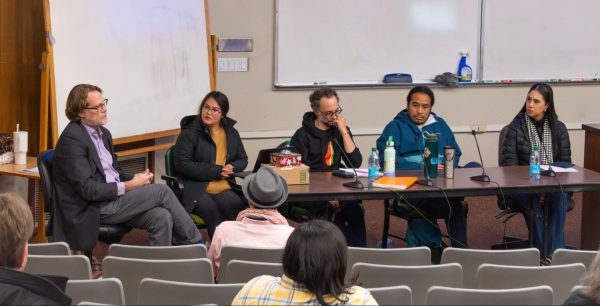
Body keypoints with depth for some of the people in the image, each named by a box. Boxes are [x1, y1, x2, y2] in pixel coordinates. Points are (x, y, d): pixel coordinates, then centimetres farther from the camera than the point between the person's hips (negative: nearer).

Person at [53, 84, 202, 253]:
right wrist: (128, 186, -16)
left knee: (162, 217, -17)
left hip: (114, 198, 8)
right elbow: (87, 189, -19)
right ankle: (195, 243, 2)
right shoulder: (71, 139, -15)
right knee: (161, 191, -13)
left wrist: (136, 178, 0)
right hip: (94, 210, -8)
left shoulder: (103, 133, 12)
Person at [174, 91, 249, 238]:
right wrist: (215, 171, -11)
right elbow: (182, 164, -7)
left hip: (225, 188, 4)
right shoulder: (189, 133, 1)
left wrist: (232, 168, -2)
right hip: (196, 189, -4)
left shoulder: (232, 133, 16)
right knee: (213, 211, -34)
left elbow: (243, 160, 24)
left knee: (239, 208, -27)